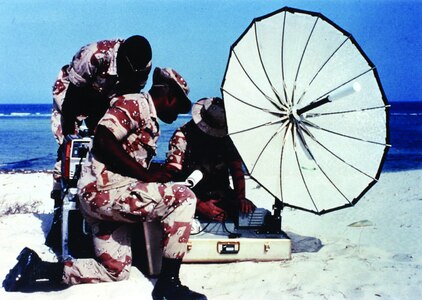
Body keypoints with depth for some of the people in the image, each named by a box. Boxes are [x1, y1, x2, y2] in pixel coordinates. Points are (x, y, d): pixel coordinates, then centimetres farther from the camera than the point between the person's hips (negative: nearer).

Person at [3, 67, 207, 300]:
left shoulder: (151, 123, 23)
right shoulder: (135, 103, -7)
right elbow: (104, 140, -20)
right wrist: (145, 173, -17)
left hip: (101, 200, 10)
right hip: (105, 190, -10)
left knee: (116, 271, 12)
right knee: (183, 198, -16)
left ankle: (36, 267, 9)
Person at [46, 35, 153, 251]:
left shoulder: (143, 66, -21)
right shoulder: (96, 55, -37)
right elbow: (72, 90, -27)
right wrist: (69, 132, -26)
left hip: (106, 101, 5)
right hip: (70, 93, -4)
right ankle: (59, 208, -13)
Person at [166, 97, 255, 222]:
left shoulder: (225, 136, 5)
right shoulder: (182, 136, -10)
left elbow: (236, 168, 4)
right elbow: (172, 177, -18)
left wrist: (241, 197, -14)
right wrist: (200, 205, -28)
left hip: (222, 194, 5)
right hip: (194, 196, -5)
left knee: (249, 210, -17)